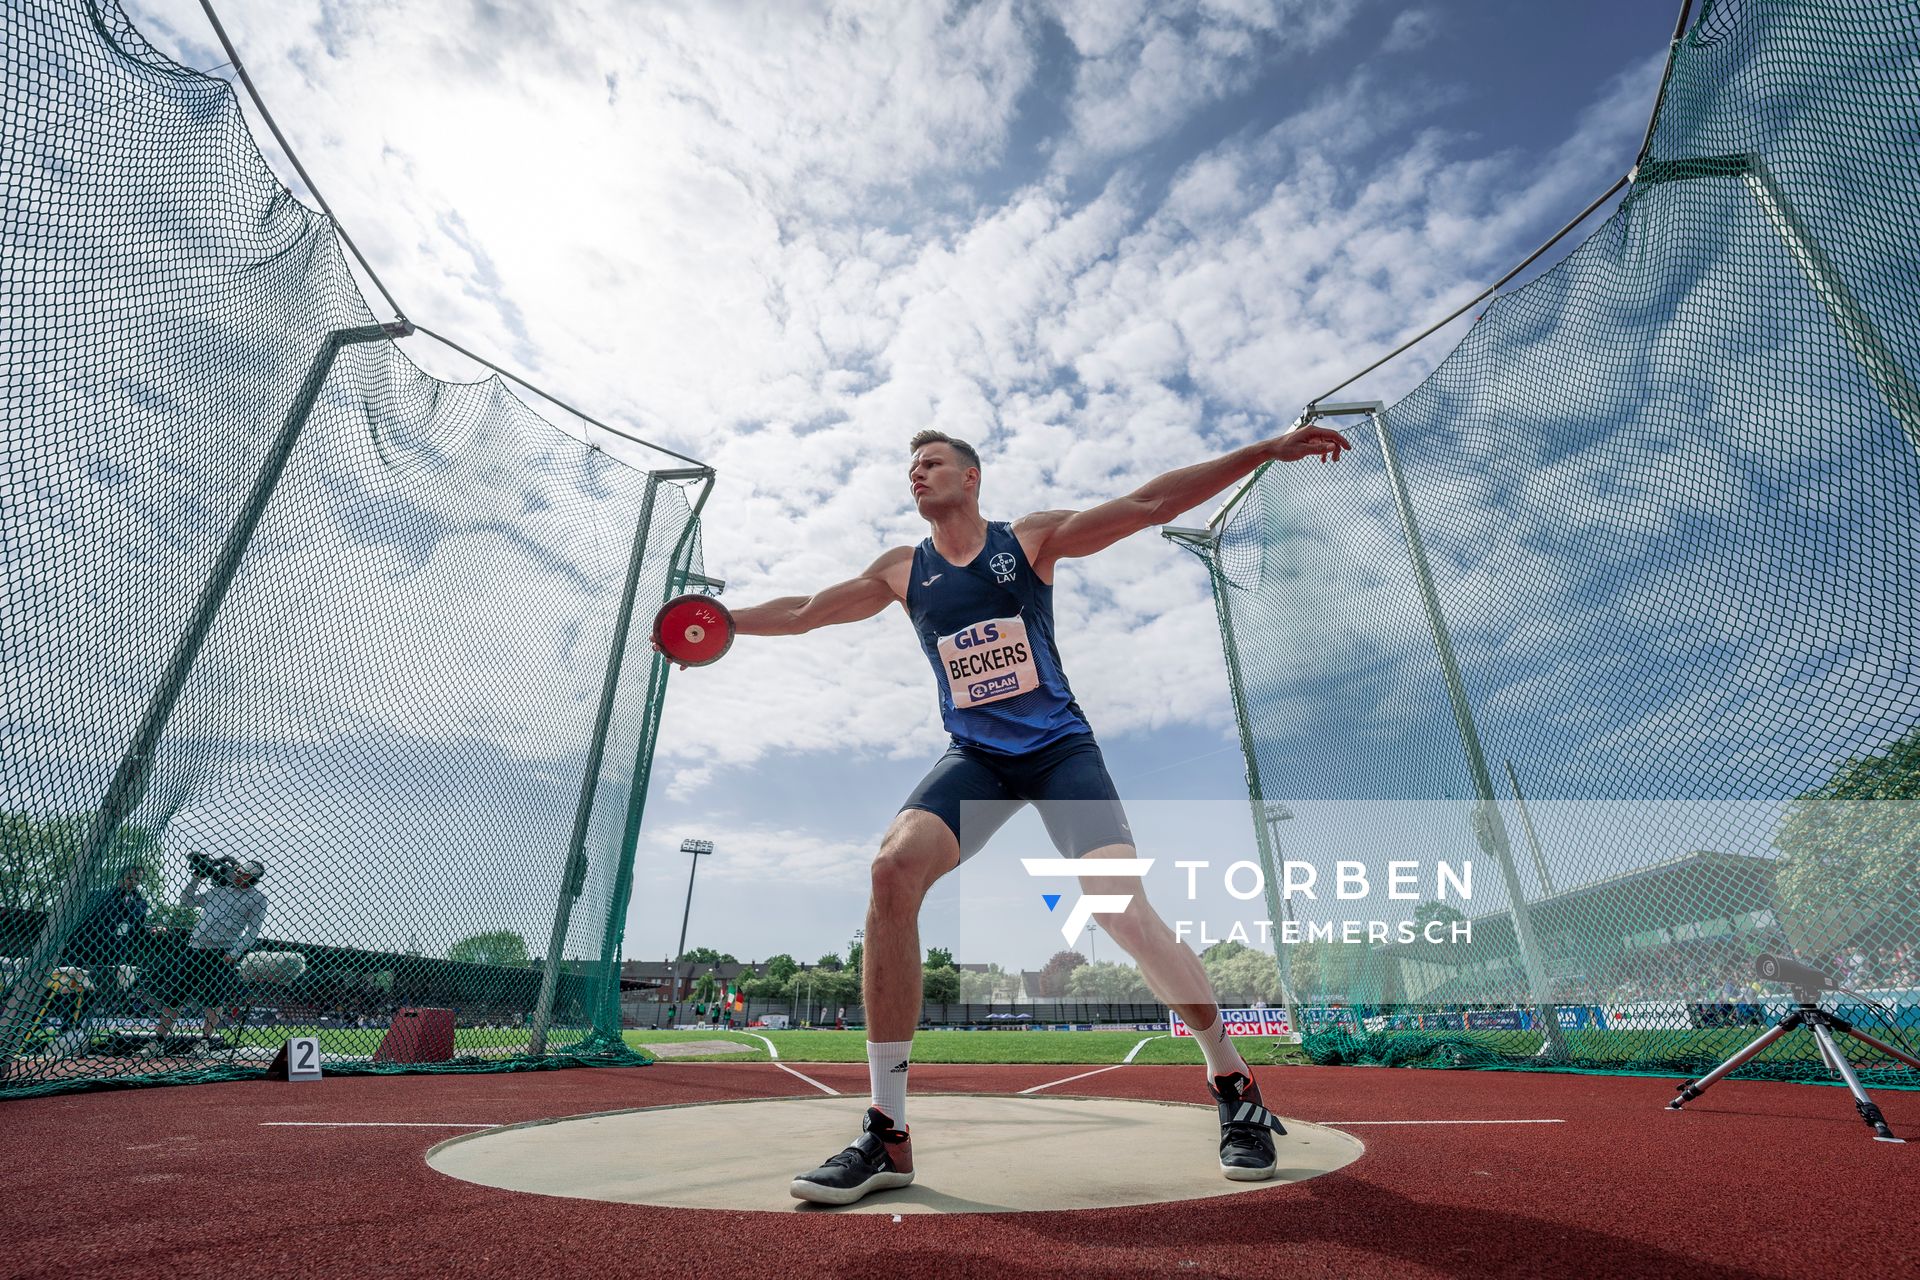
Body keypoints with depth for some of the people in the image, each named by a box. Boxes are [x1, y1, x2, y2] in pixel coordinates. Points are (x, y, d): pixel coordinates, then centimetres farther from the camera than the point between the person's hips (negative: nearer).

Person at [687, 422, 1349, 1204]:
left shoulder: (1031, 539, 0)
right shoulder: (903, 572, 7)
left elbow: (1148, 503, -4)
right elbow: (805, 611, 16)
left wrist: (1268, 450, -8)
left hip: (1059, 749, -2)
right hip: (975, 758, 2)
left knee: (1122, 906, -18)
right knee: (892, 868, -23)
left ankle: (1234, 1088, 9)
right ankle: (886, 1133, -13)